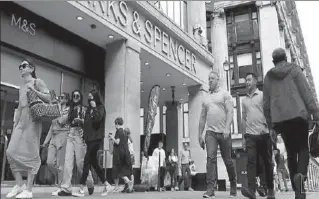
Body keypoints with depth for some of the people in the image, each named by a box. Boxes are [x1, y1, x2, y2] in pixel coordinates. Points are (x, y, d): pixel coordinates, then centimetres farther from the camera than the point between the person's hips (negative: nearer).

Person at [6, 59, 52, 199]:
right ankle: (19, 185, 8)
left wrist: (33, 90, -19)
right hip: (21, 121, 7)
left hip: (32, 120, -7)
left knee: (30, 153, -8)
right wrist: (14, 125, 18)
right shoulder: (21, 88, 22)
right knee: (11, 151, -3)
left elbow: (48, 98, -8)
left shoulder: (37, 82, 3)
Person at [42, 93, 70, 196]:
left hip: (62, 136, -7)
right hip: (53, 138, 7)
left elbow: (62, 121, -13)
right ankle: (62, 178, 16)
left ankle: (60, 187, 0)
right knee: (50, 162, -3)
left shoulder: (68, 110, 3)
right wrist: (46, 140, 17)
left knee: (60, 164, -7)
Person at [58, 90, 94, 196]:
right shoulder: (70, 109, 18)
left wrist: (80, 120, -20)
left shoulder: (83, 109, 3)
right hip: (70, 136, 5)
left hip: (79, 135, -5)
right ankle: (66, 189, -9)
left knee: (80, 162, -3)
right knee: (68, 162, -6)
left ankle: (90, 185, 17)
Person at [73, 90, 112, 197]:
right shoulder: (89, 109, 18)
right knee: (94, 162, 10)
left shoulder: (100, 107, -2)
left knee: (87, 161, -13)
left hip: (96, 138, -8)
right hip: (89, 138, 8)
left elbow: (98, 118, -21)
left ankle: (81, 189, -13)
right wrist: (84, 135, 13)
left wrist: (94, 107, -11)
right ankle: (106, 184, 21)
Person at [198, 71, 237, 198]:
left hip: (224, 132, -2)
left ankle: (233, 186, 24)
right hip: (210, 132, 3)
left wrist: (227, 128, -21)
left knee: (228, 160, 5)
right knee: (211, 158, -12)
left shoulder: (225, 94, 5)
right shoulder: (206, 99, 17)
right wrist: (200, 135, 12)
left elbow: (230, 112, -7)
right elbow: (202, 118, 18)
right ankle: (210, 189, -15)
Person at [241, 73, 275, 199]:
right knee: (251, 161, -12)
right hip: (250, 135, 3)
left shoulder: (262, 95, 5)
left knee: (267, 162, 5)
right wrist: (244, 136, 15)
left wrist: (268, 127, -16)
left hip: (264, 134, -2)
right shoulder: (244, 100, 17)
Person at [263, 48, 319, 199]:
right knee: (303, 148, 7)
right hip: (297, 114, -3)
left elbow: (266, 102, 11)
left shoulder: (268, 77, 14)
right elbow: (306, 92, -3)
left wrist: (270, 122, 15)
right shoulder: (294, 69, 6)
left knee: (291, 152, 9)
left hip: (279, 118, 3)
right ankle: (300, 174, -23)